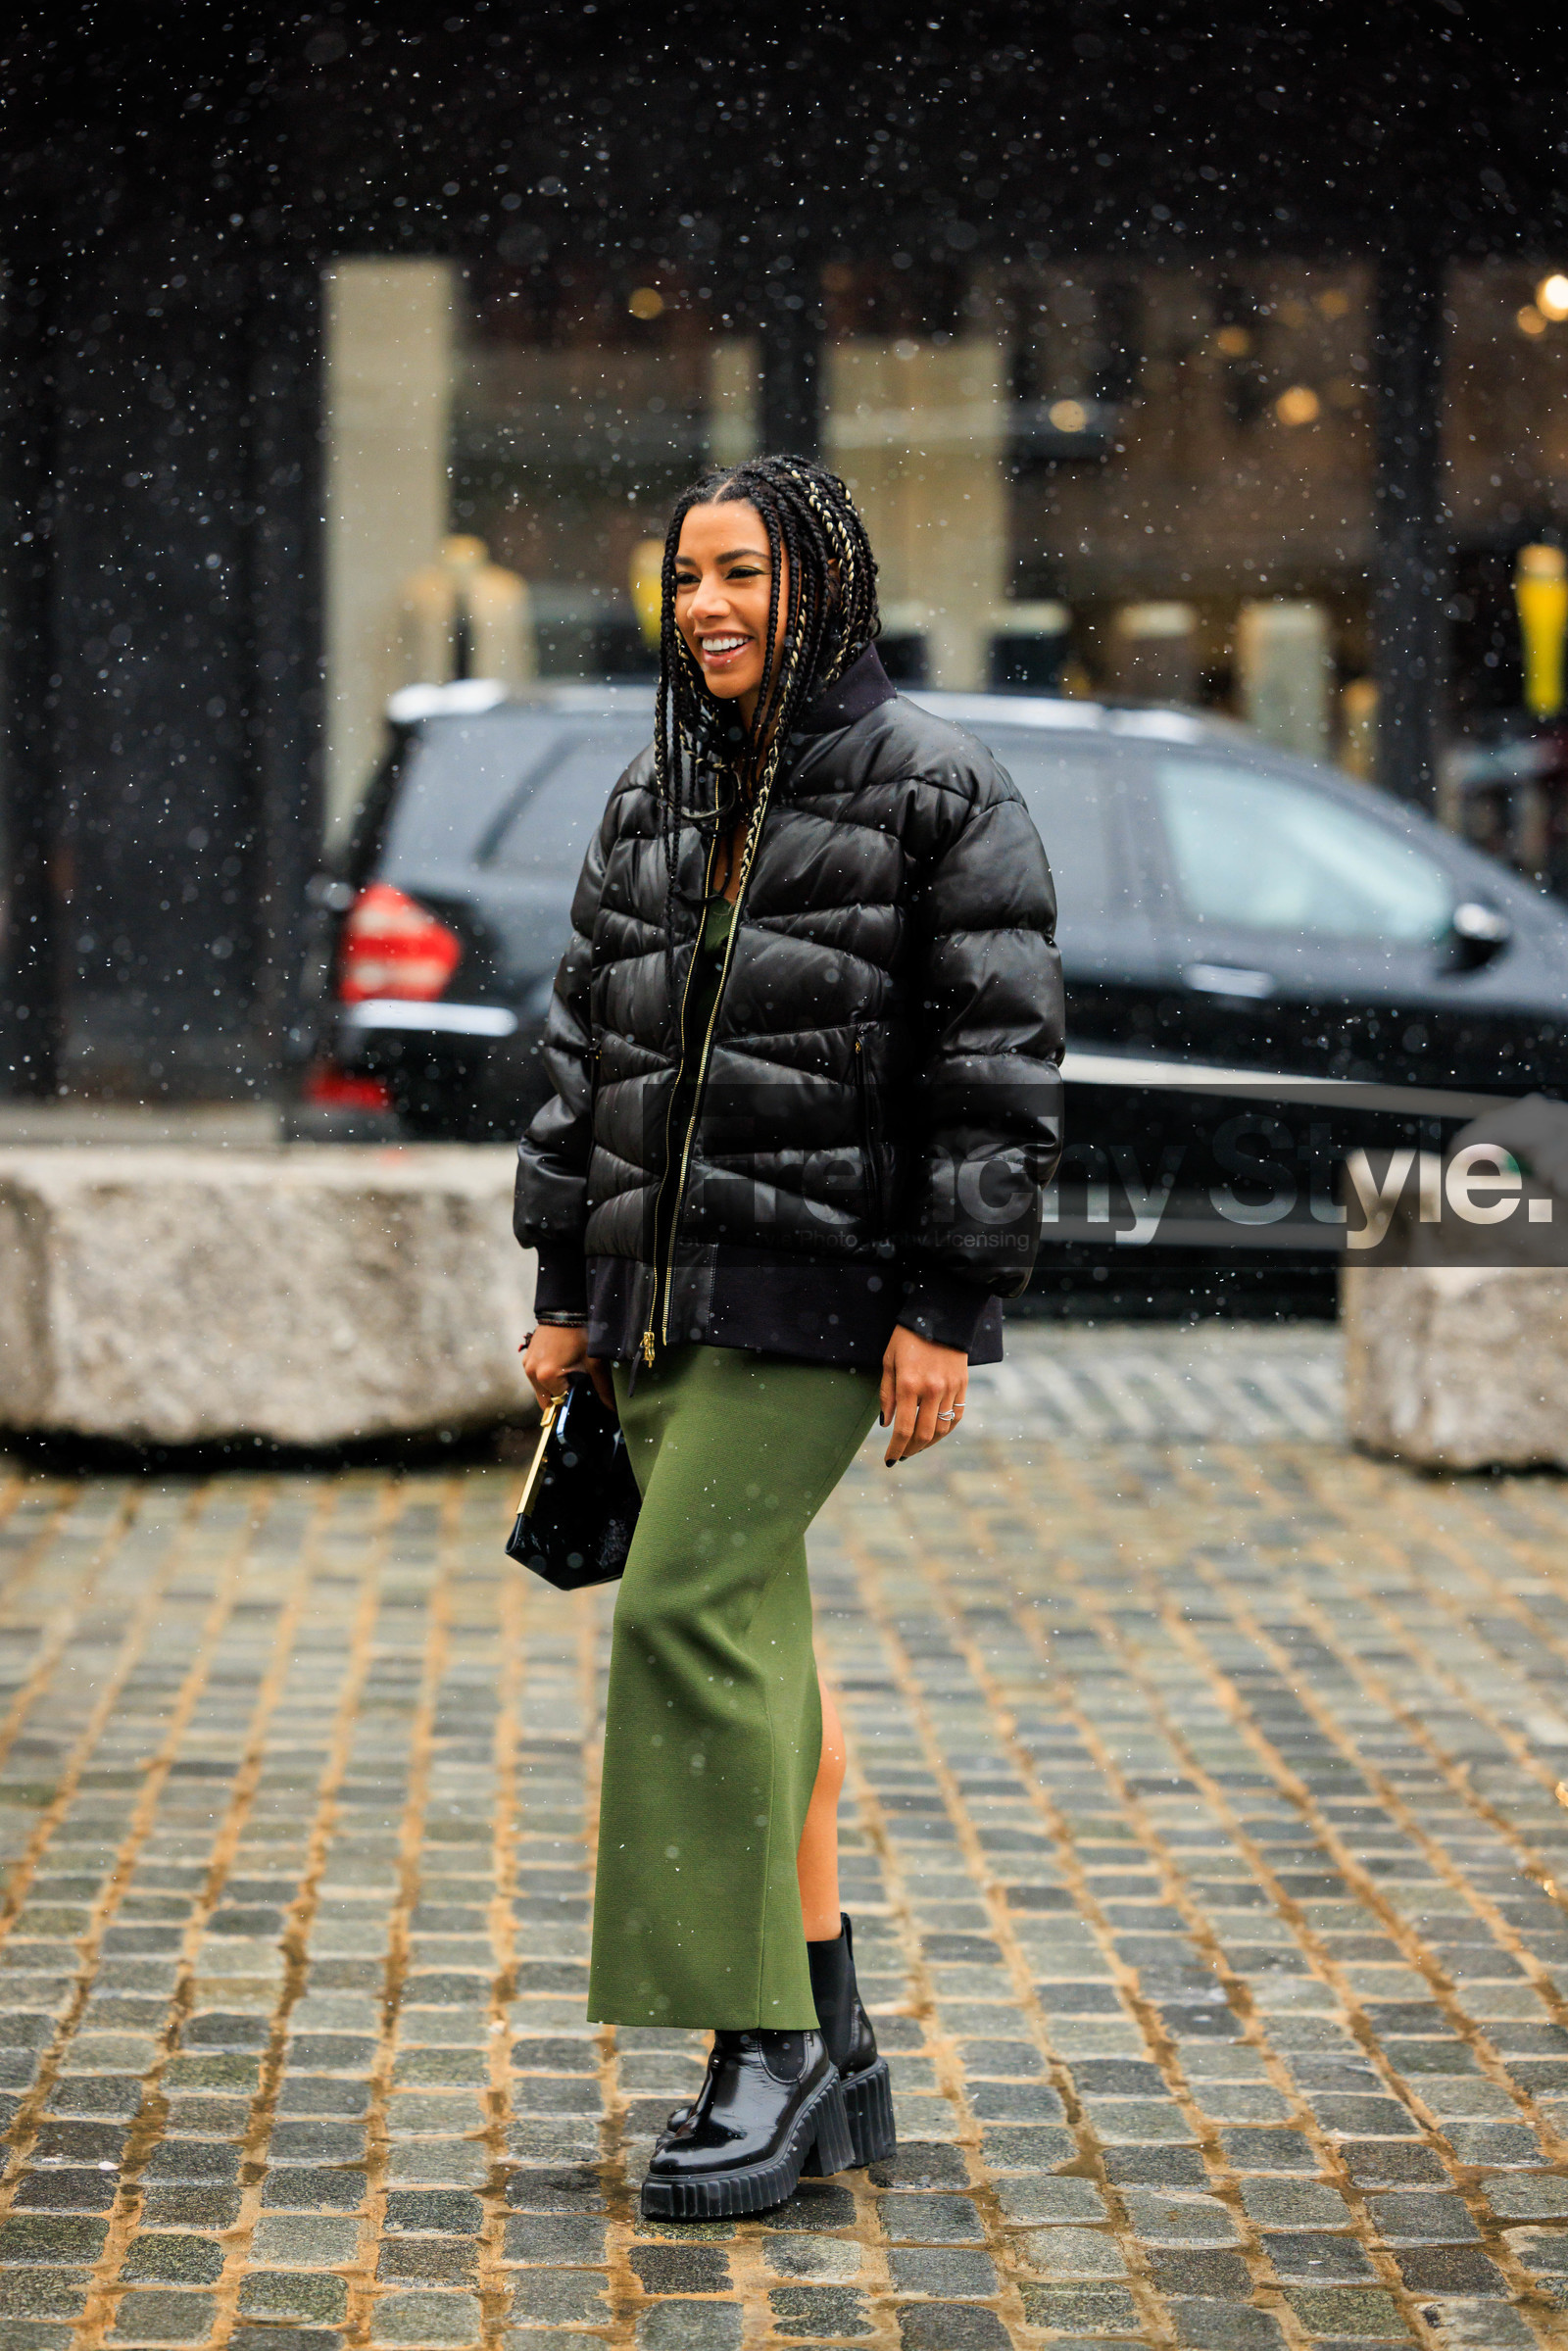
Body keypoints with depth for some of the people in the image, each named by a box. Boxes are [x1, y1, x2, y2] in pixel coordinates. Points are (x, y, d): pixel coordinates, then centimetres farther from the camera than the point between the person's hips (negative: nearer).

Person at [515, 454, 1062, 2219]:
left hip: (826, 1282, -7)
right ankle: (832, 2056, 17)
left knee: (692, 1610, -16)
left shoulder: (937, 794, -6)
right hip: (664, 1289, 7)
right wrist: (564, 1293, 13)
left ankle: (761, 2049, -9)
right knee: (752, 1642, 8)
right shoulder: (656, 803, 13)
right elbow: (589, 1052, 16)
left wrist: (947, 1315, -15)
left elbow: (996, 1066, -10)